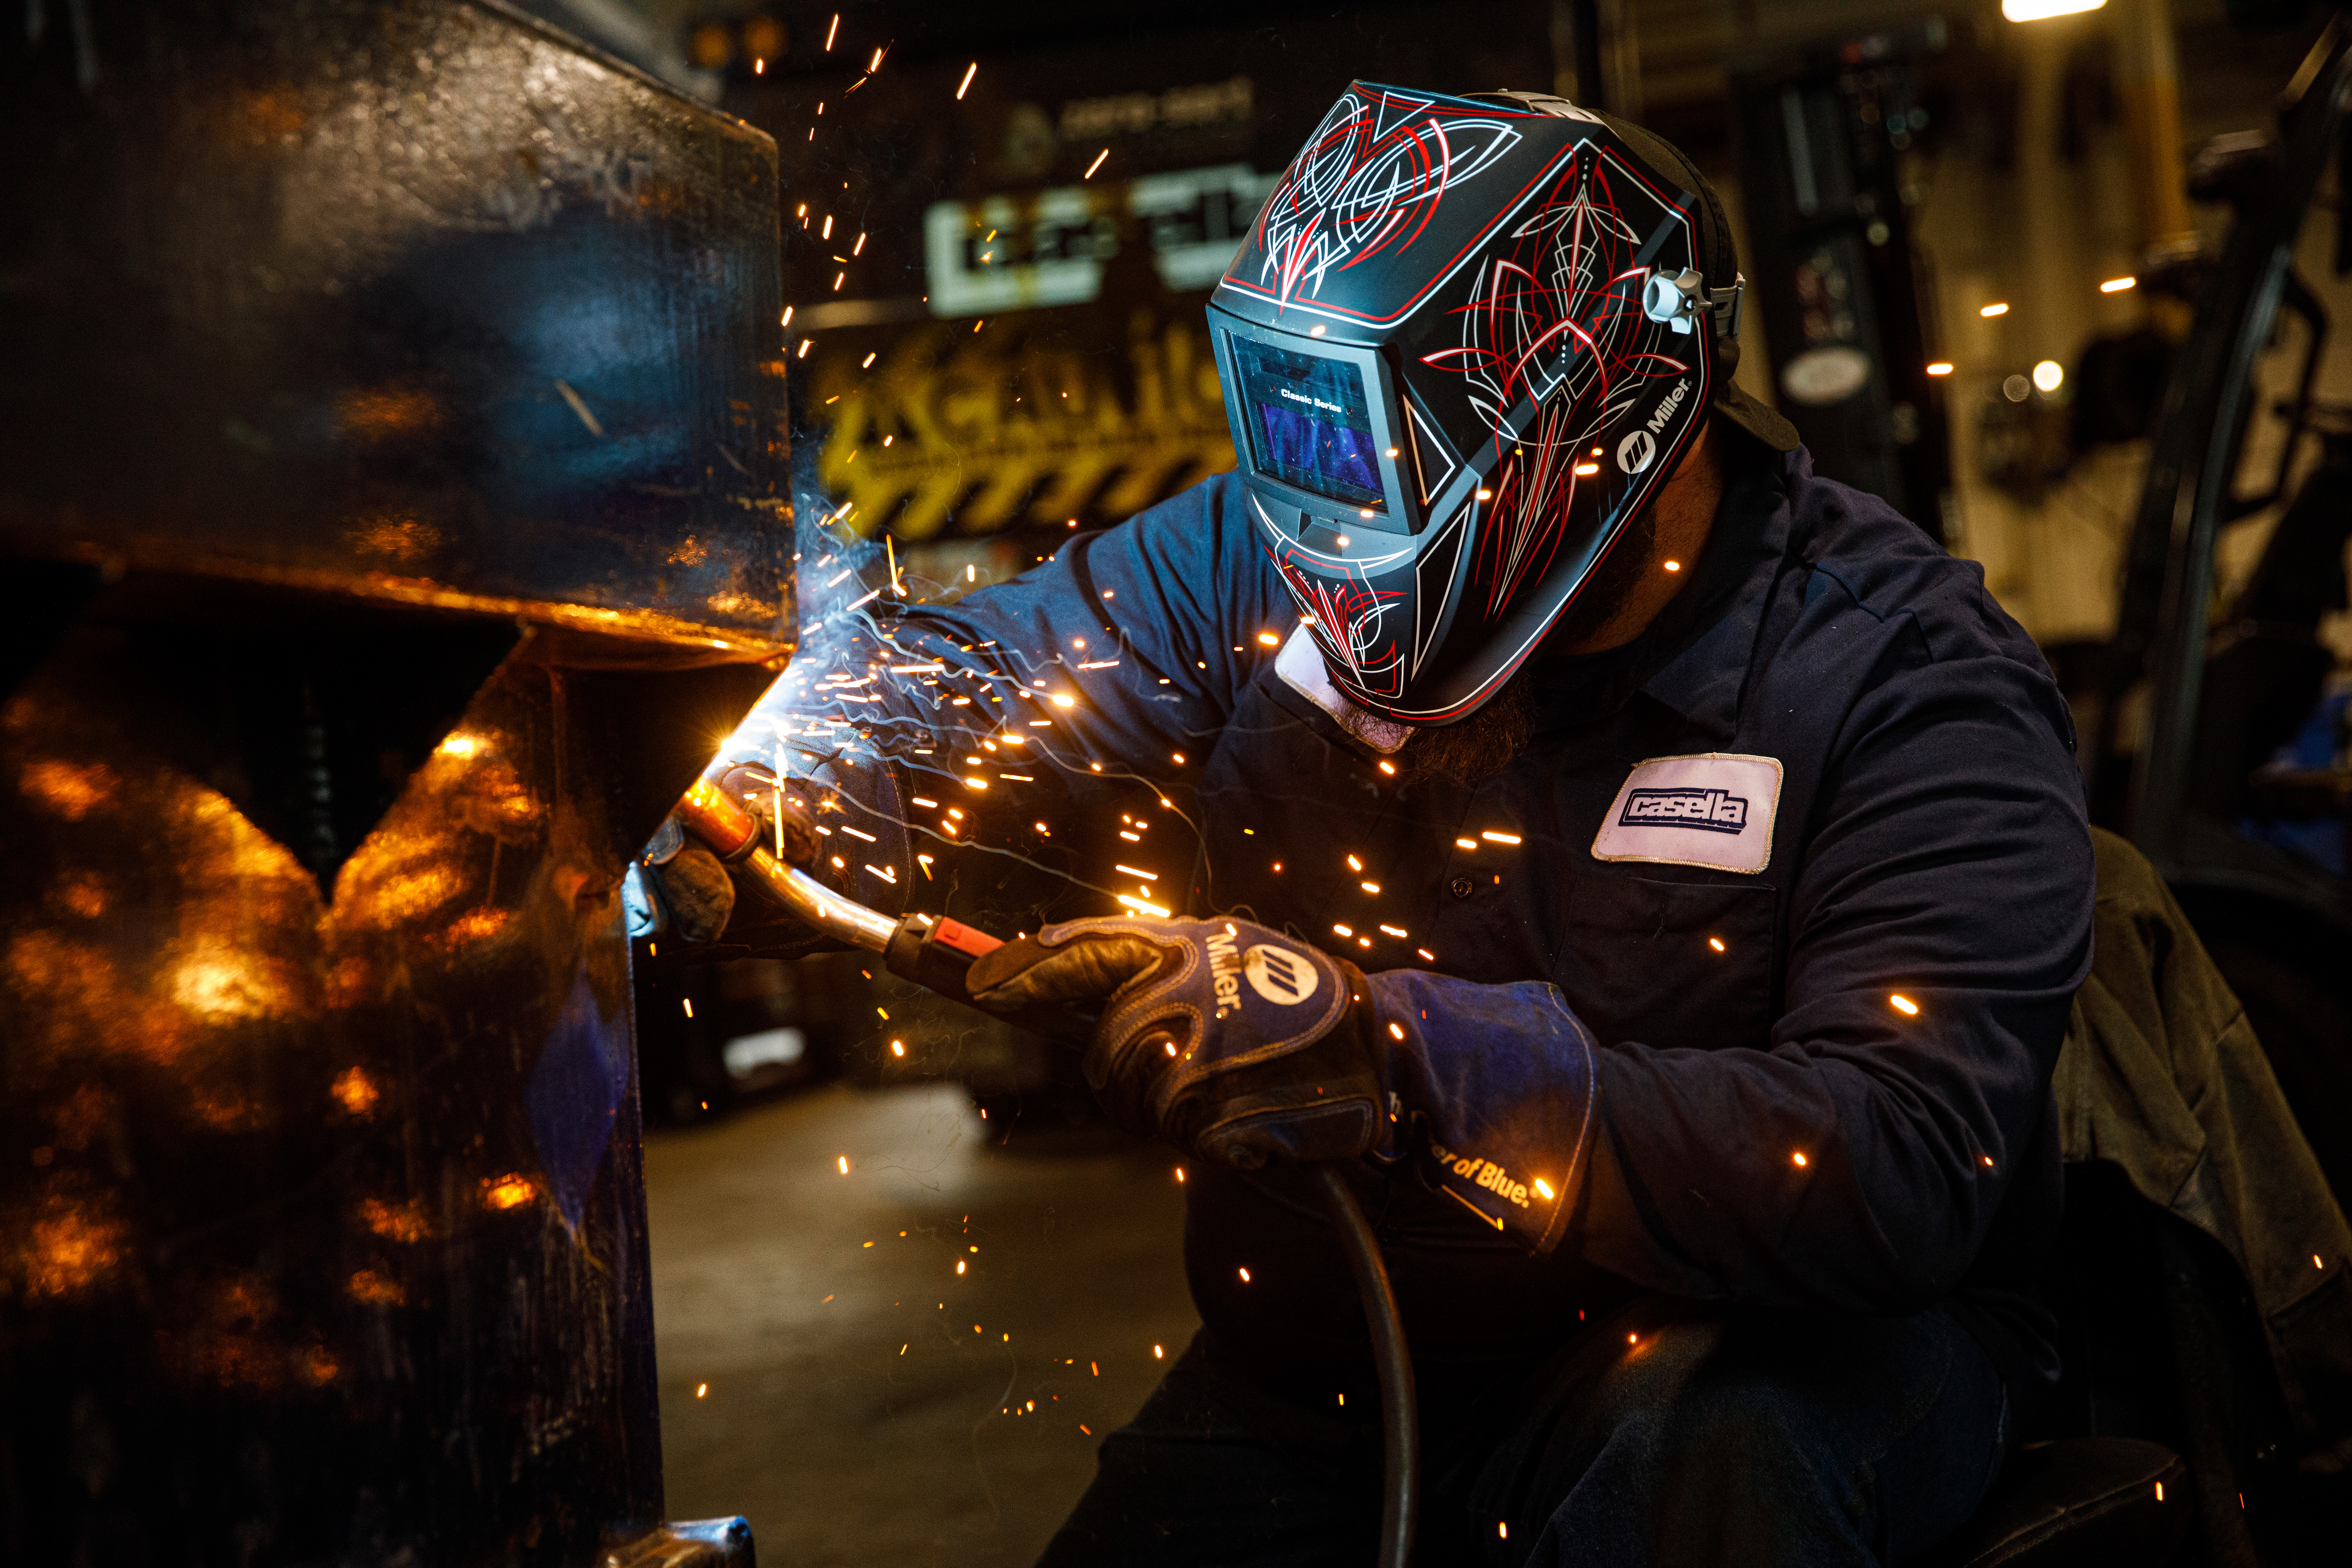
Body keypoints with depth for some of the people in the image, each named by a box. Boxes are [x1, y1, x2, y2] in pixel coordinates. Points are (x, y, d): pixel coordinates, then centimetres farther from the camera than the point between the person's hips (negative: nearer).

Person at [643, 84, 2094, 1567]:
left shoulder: (1907, 679, -17)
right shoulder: (1257, 561, -2)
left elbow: (1906, 1170, -28)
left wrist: (1404, 1056, -38)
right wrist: (759, 794, -25)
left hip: (1746, 1343, -3)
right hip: (1326, 1363, 4)